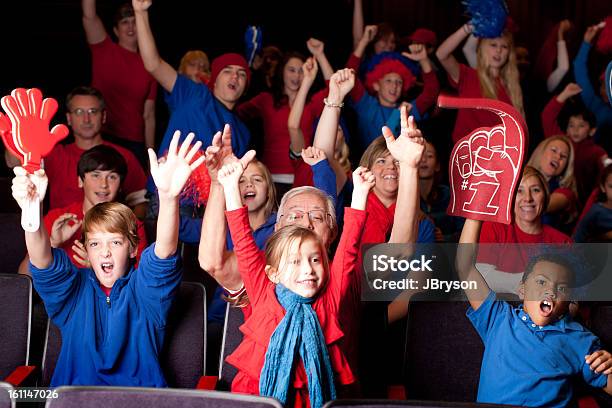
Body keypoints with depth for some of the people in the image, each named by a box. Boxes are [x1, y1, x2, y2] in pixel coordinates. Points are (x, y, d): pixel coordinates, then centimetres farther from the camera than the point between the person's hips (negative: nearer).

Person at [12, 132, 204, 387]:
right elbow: (43, 263, -11)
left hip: (140, 396, -1)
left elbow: (163, 253, -16)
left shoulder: (143, 288, 3)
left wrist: (168, 197, -35)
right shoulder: (75, 290, 8)